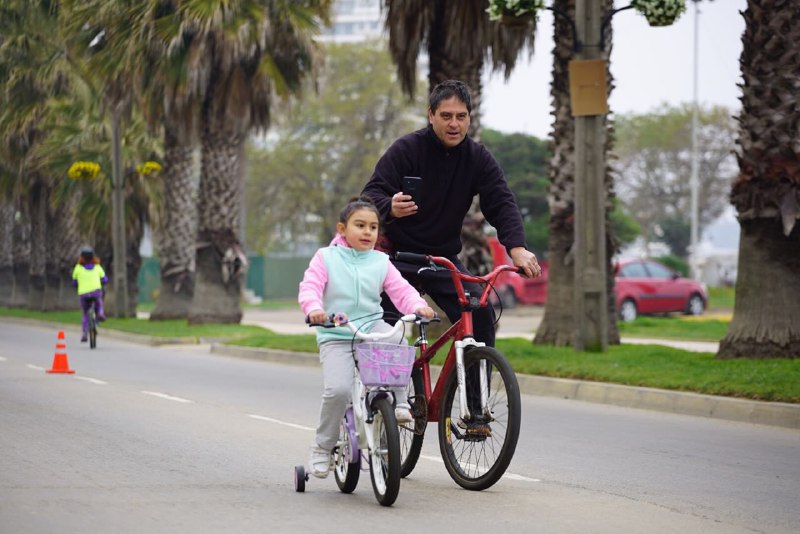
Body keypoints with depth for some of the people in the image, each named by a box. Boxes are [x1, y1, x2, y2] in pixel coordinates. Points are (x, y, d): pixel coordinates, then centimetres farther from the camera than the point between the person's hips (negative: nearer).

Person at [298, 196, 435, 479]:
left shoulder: (380, 262, 9)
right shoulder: (326, 258, 3)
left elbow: (401, 290, 3)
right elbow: (309, 287, -8)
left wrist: (418, 306, -19)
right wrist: (314, 308, -30)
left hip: (372, 327, 2)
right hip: (335, 335, -2)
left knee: (398, 339, -33)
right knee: (338, 389, -23)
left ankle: (399, 401, -14)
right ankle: (323, 447, -1)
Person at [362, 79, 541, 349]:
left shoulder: (478, 157, -1)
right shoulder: (405, 149, -10)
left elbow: (501, 203, -9)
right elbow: (372, 194, -16)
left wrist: (516, 247, -28)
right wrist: (390, 208, -42)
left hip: (444, 258, 3)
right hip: (399, 255, -3)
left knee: (481, 314, -15)